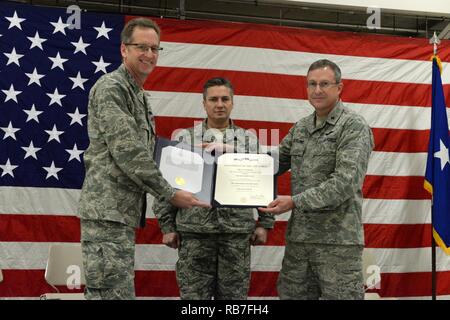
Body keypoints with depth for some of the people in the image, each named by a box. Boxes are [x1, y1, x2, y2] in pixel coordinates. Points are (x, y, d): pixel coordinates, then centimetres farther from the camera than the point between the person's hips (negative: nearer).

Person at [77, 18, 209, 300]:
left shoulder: (140, 96, 21)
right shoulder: (111, 88, -9)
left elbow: (147, 148, 25)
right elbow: (127, 152, -17)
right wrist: (170, 194, -13)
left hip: (122, 211, 10)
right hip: (107, 210, -10)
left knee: (108, 291, 11)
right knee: (115, 293, -10)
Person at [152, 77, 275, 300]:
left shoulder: (250, 141, 10)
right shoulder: (184, 138, 7)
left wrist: (264, 223, 3)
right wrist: (167, 227, 0)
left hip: (238, 233, 1)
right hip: (194, 232, -1)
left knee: (234, 295, 7)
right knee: (194, 294, 3)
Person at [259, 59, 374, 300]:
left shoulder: (354, 127, -9)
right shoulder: (300, 128, 13)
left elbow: (345, 182, -19)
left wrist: (296, 201, -22)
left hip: (338, 239, -7)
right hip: (298, 236, 7)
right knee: (292, 295, 11)